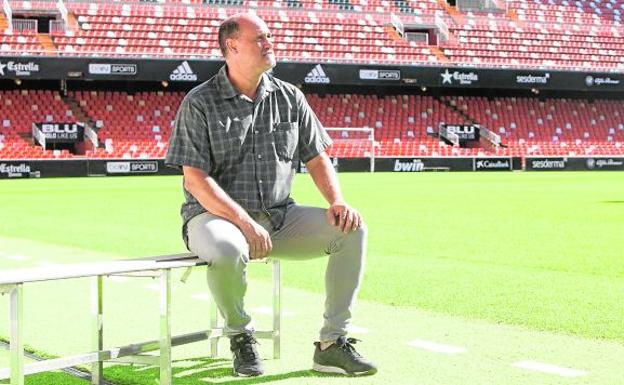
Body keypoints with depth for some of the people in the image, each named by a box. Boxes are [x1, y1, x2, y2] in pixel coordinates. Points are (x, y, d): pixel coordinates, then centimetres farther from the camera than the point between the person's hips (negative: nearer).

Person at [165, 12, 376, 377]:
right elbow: (195, 180, -13)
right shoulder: (200, 103, -6)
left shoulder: (290, 97, 9)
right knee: (227, 250, -40)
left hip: (280, 215, 5)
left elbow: (317, 158, 13)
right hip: (215, 214, -5)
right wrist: (245, 222, -24)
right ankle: (241, 336, -8)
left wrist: (337, 201, -7)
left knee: (352, 228, -15)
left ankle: (332, 343, -9)